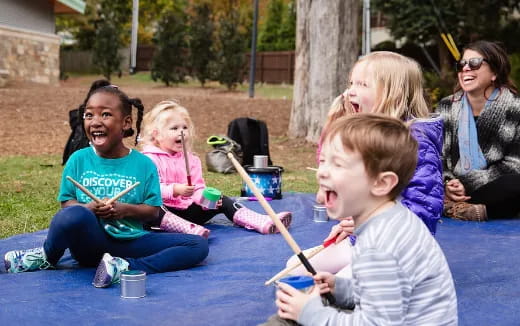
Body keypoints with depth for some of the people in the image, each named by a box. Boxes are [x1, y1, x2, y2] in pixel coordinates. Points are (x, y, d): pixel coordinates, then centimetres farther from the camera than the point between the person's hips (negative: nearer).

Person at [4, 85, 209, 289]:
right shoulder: (78, 160, 3)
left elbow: (152, 210, 3)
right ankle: (48, 257, -5)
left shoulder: (143, 164, 1)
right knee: (74, 215, -39)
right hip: (91, 241, -2)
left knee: (199, 245, -15)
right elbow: (66, 203, 5)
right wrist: (88, 208, -17)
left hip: (131, 241, 2)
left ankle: (125, 267, -29)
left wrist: (125, 209, -17)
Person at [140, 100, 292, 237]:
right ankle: (190, 228, -60)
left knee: (223, 201, -5)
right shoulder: (150, 158, -6)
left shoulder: (190, 159, 15)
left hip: (187, 208, 6)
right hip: (165, 210, -6)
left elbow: (198, 189, 10)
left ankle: (264, 223, -19)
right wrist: (175, 190, -33)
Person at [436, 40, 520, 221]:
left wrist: (468, 184, -19)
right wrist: (446, 183, -18)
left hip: (494, 192, -3)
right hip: (454, 192, 3)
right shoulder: (447, 106, 6)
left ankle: (449, 207, -30)